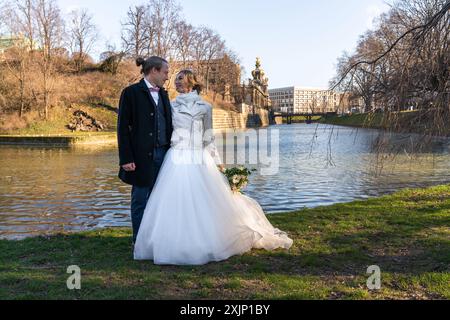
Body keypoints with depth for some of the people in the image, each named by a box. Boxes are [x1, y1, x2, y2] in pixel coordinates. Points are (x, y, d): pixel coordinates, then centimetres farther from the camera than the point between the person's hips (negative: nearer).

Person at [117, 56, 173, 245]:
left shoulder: (163, 94, 15)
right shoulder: (131, 92, -4)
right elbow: (123, 127, -8)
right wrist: (126, 158, -14)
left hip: (163, 153, 6)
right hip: (142, 156, -6)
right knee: (140, 200, 4)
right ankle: (139, 243, 16)